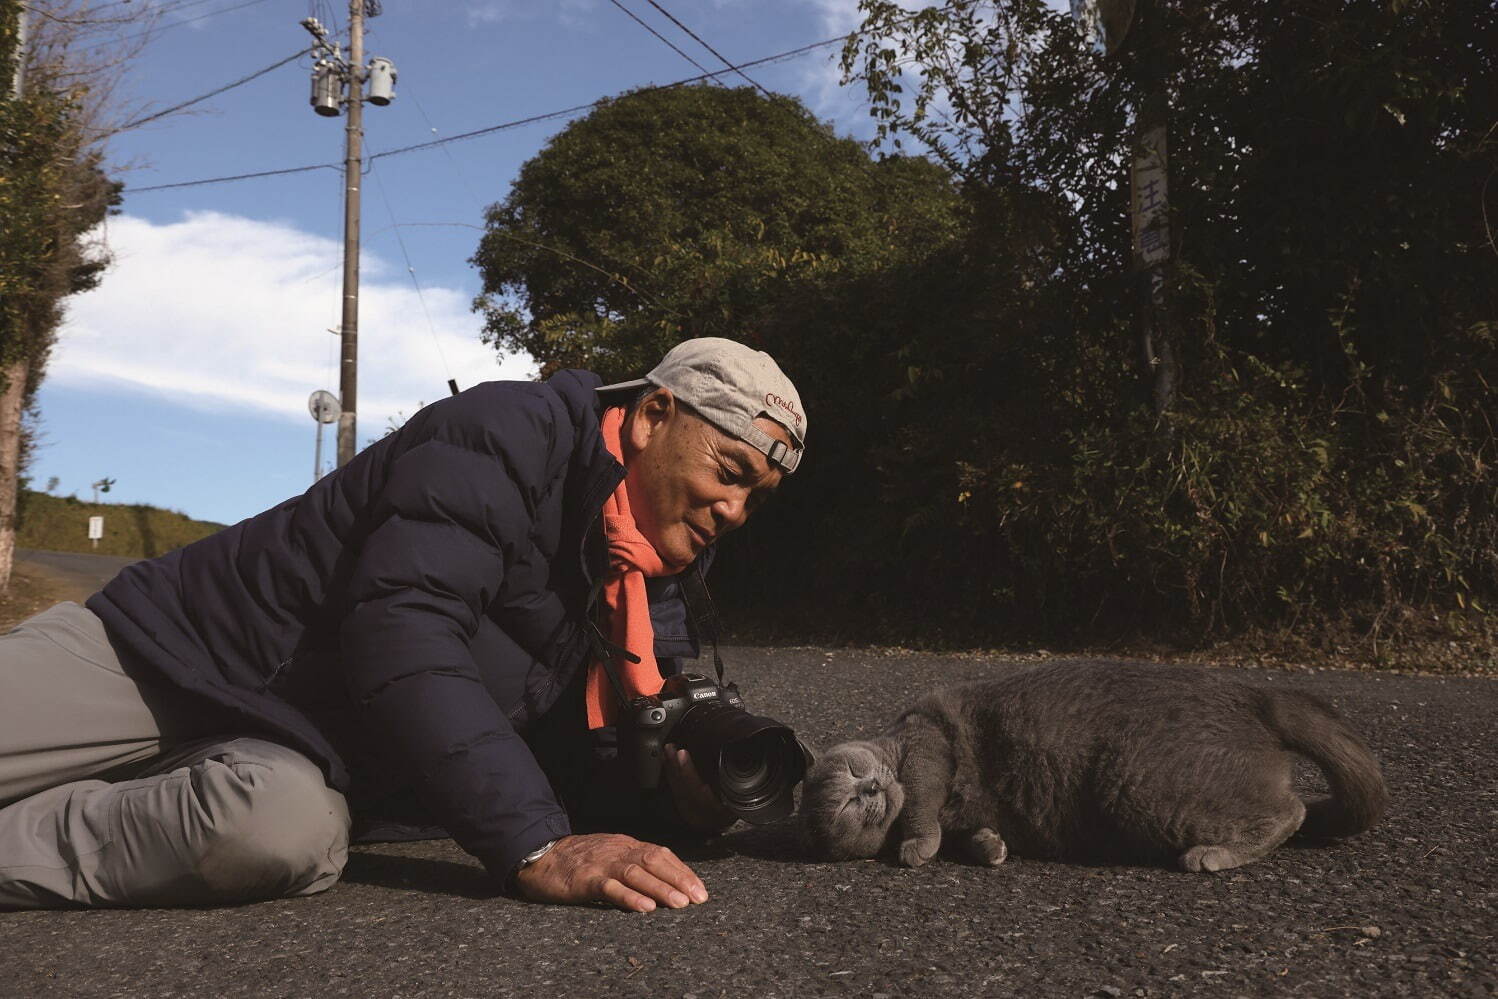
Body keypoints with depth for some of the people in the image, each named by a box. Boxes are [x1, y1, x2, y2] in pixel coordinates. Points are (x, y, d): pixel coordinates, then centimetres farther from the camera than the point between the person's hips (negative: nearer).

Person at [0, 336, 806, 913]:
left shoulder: (647, 600, 5)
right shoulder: (512, 431, -18)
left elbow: (579, 765, 10)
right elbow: (402, 633, -29)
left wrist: (684, 787, -12)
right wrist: (534, 845, -33)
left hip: (298, 762, 5)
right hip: (183, 650, -5)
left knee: (288, 828, -29)